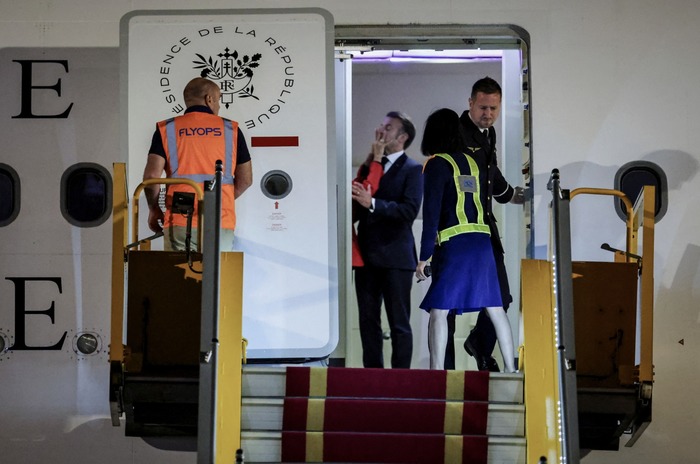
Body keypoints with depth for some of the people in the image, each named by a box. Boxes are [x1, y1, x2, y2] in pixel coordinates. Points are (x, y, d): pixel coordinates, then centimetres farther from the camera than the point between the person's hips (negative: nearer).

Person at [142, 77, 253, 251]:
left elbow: (152, 175, -3)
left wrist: (154, 209, 12)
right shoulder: (231, 129, 8)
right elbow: (245, 179, 10)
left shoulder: (167, 129, 6)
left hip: (180, 222, 0)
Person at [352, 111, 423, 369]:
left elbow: (410, 210, -15)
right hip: (367, 256, 6)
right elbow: (360, 207, 16)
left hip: (395, 258, -6)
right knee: (368, 321, 9)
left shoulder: (412, 169, -2)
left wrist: (372, 203, -22)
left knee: (399, 323, 0)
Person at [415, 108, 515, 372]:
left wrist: (424, 256, -8)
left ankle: (437, 371, -12)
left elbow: (431, 212, -9)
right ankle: (510, 369, 14)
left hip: (454, 245, -6)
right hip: (482, 243, 6)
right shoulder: (475, 163, 15)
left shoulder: (437, 164, -3)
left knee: (438, 309, -5)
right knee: (495, 308, 10)